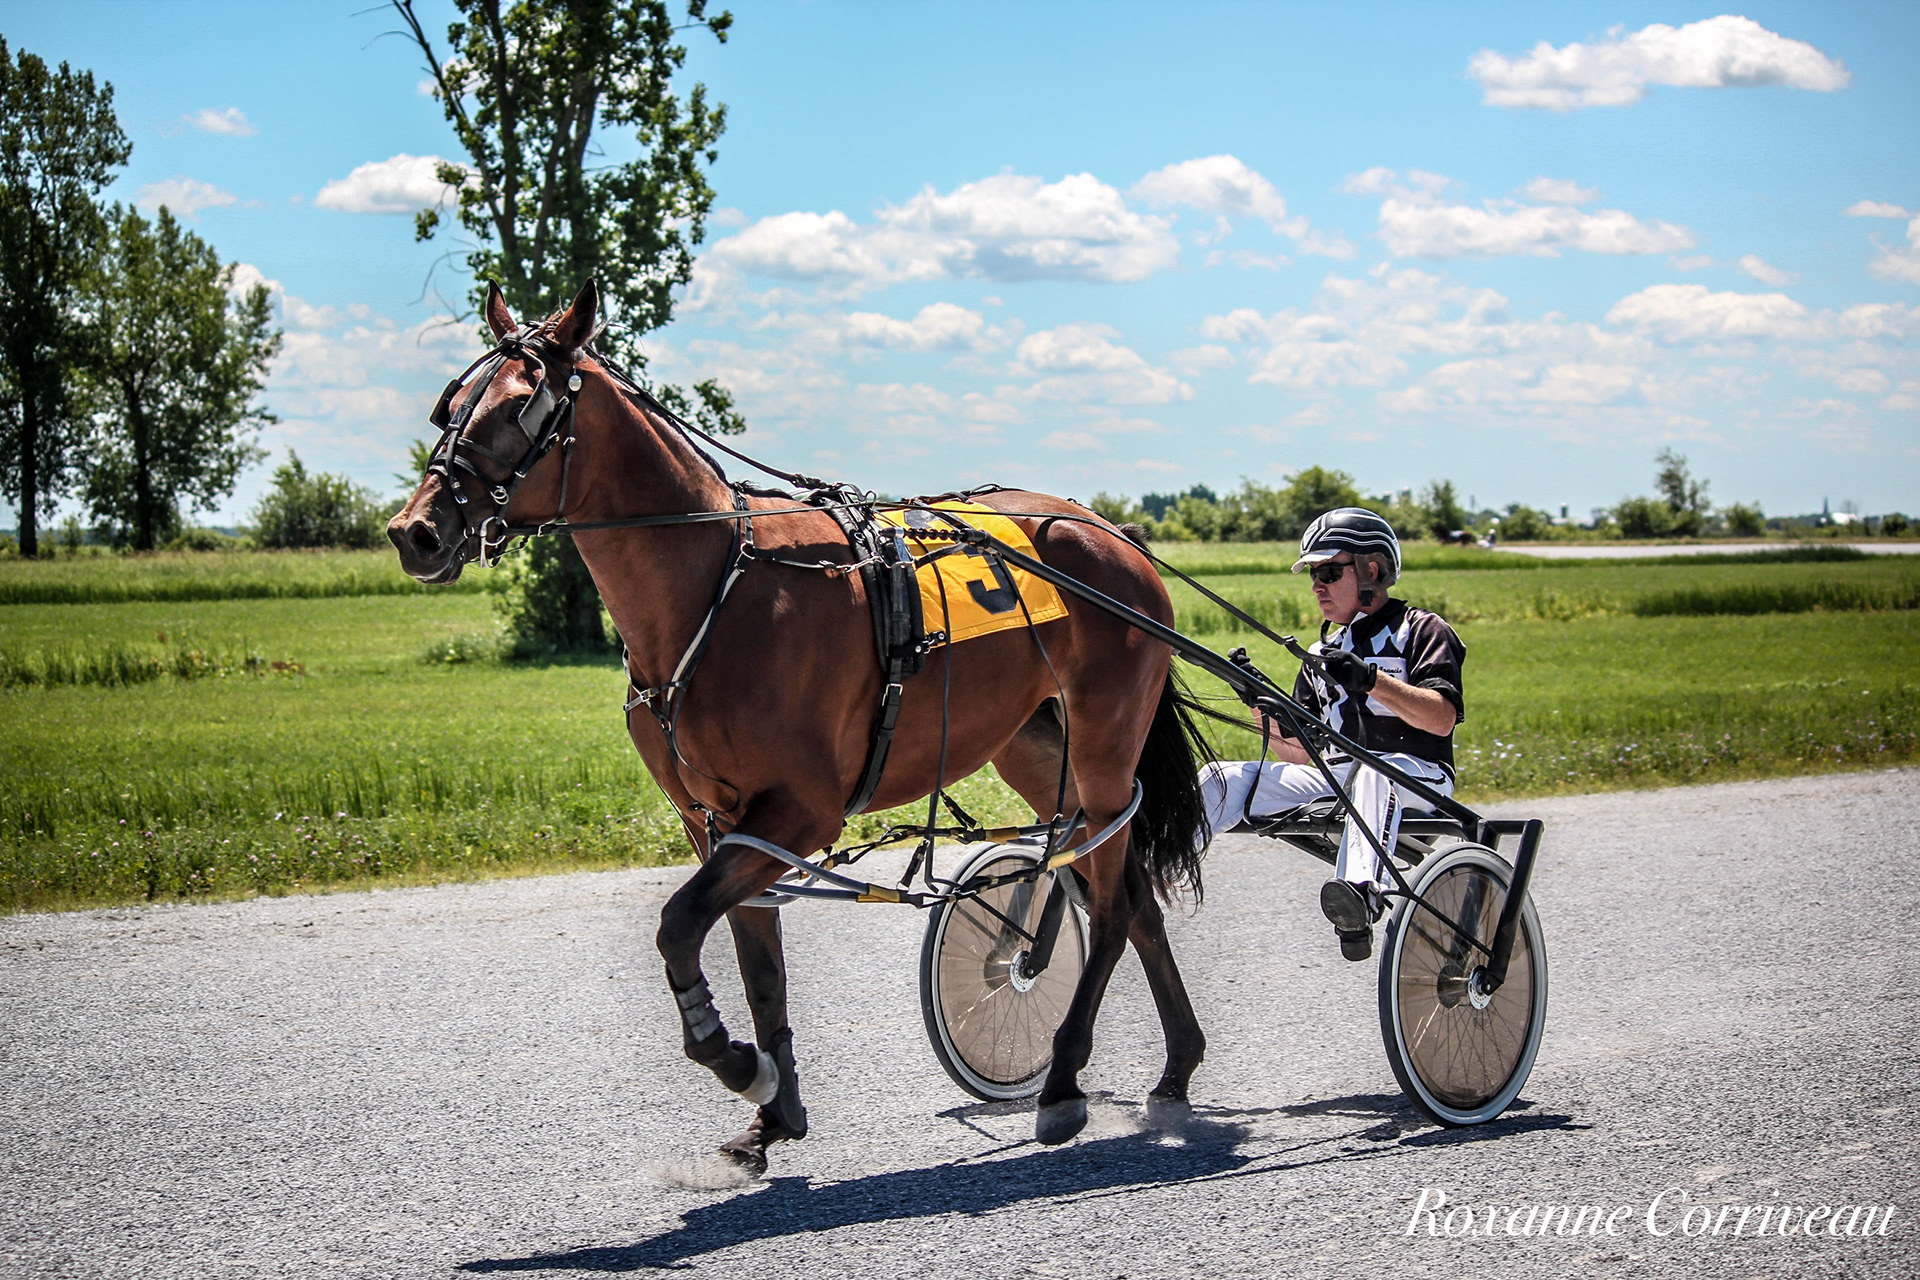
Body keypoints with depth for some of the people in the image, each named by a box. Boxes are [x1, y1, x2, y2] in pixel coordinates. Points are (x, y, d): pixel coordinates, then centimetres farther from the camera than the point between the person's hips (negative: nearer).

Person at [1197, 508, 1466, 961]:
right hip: (1333, 777, 6)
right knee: (1227, 778, -13)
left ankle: (1362, 892, -65)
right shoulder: (1324, 652, 24)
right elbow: (1299, 753, 17)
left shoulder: (1422, 630, 6)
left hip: (1417, 774, -6)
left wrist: (1373, 681, -24)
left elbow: (1442, 718, -12)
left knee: (1373, 772, -42)